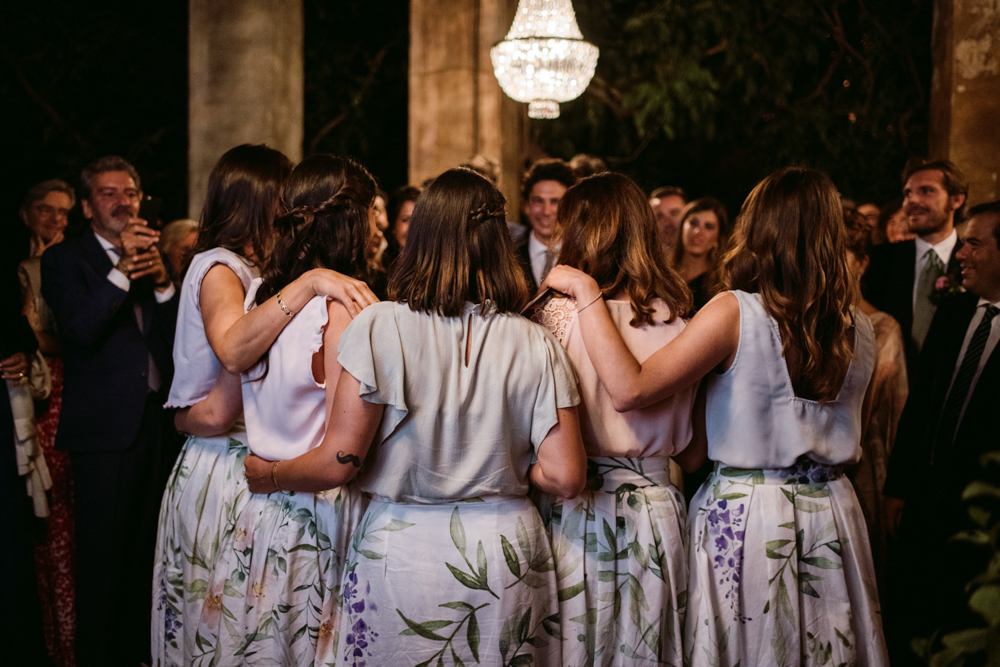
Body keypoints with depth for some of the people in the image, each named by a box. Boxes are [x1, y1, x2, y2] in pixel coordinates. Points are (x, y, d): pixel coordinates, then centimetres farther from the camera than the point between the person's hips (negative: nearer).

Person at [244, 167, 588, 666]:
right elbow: (565, 477, -6)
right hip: (505, 553, 2)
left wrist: (270, 475, 8)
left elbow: (339, 460, -11)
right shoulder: (534, 345, -4)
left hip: (399, 551, -2)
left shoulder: (378, 328, -11)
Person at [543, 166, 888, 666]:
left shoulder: (735, 312, -17)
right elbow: (851, 439, 11)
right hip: (831, 511, 5)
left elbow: (629, 390, -22)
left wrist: (586, 291, -16)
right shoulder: (859, 330, 0)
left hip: (743, 515, -5)